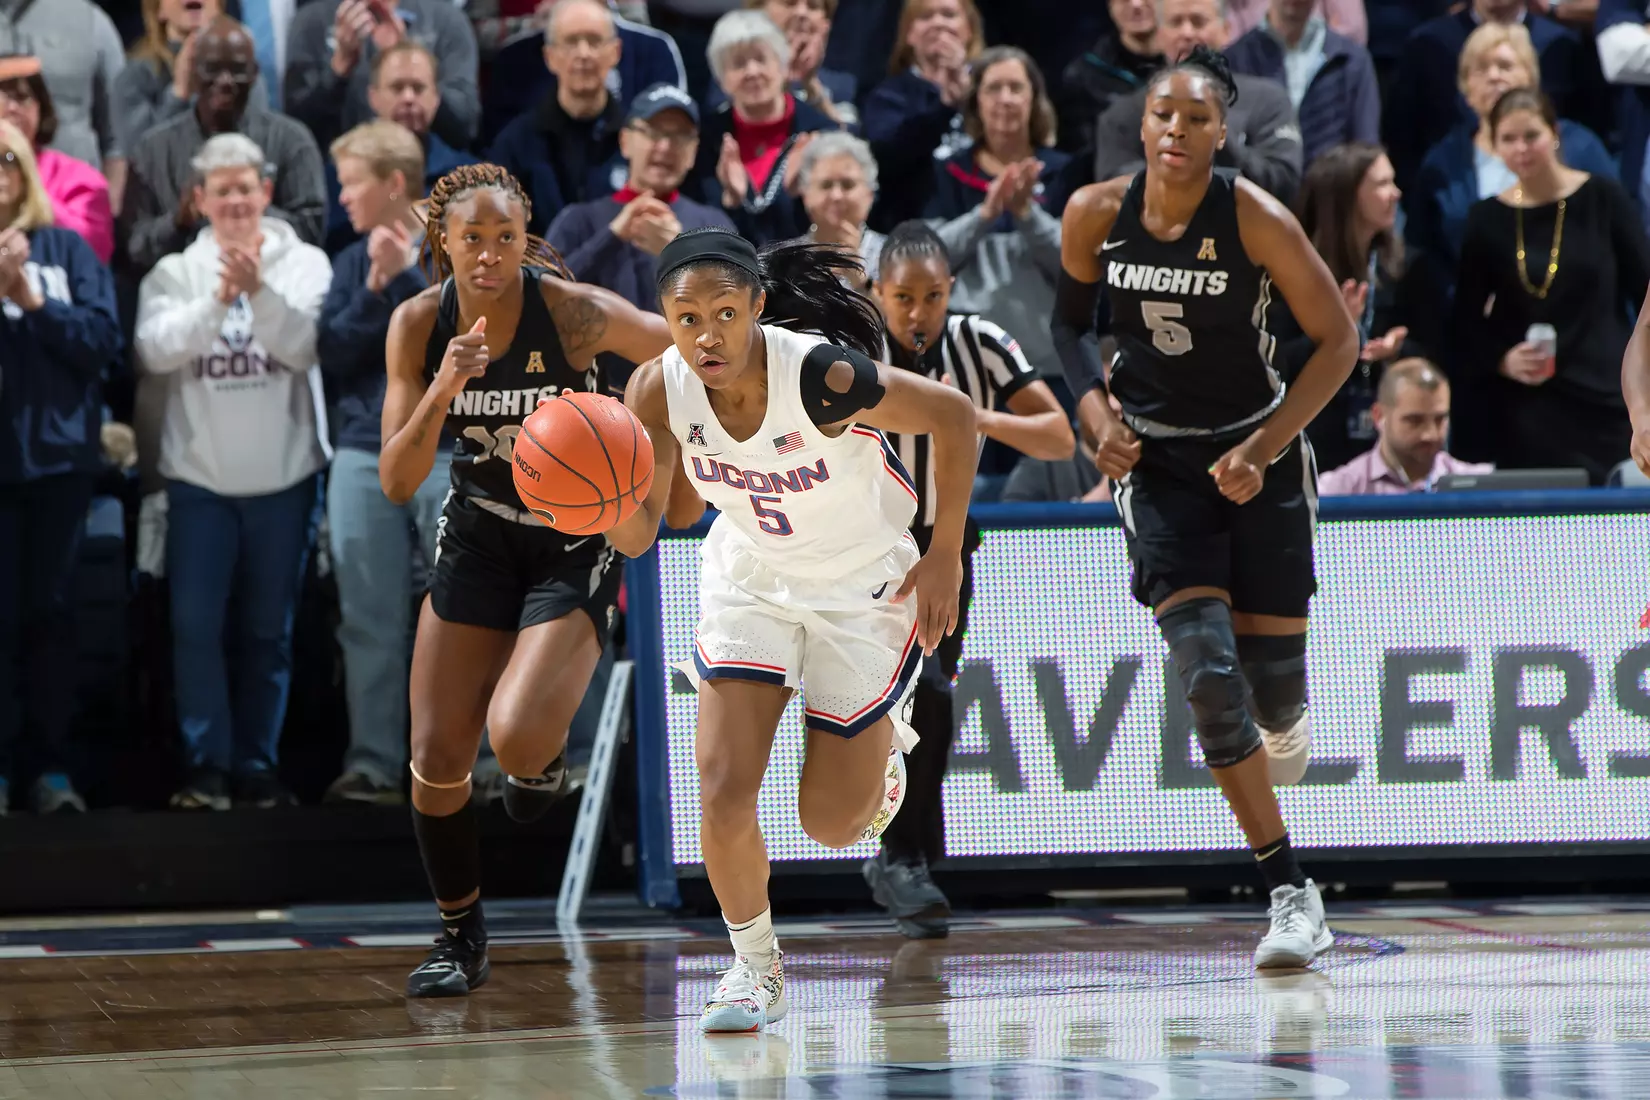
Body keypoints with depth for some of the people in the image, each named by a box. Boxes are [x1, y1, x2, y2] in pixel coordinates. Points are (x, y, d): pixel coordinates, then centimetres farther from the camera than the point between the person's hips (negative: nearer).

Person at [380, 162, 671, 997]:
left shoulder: (575, 311, -22)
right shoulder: (419, 324, -11)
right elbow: (396, 483, -14)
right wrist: (443, 389, -29)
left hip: (576, 543, -4)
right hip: (477, 536, 4)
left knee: (516, 736, -24)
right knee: (436, 760, -1)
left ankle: (542, 757, 15)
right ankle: (460, 935, 21)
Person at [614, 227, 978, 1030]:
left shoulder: (823, 377, -34)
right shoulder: (659, 392, -22)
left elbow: (953, 415, -19)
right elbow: (637, 537, -14)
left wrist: (946, 556, -15)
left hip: (866, 584, -3)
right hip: (750, 575, 3)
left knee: (832, 824, 6)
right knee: (724, 791, -11)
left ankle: (882, 735, 41)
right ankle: (755, 965, 13)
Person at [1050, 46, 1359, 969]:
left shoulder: (1259, 221, -18)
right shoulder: (1096, 215, -10)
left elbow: (1339, 342, -10)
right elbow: (1072, 320, 10)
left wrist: (1261, 451, -16)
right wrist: (1096, 411, -6)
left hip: (1259, 455, -1)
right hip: (1157, 459, 1)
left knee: (1273, 676, 2)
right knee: (1207, 669, -15)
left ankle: (1284, 727, 45)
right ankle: (1292, 892, -7)